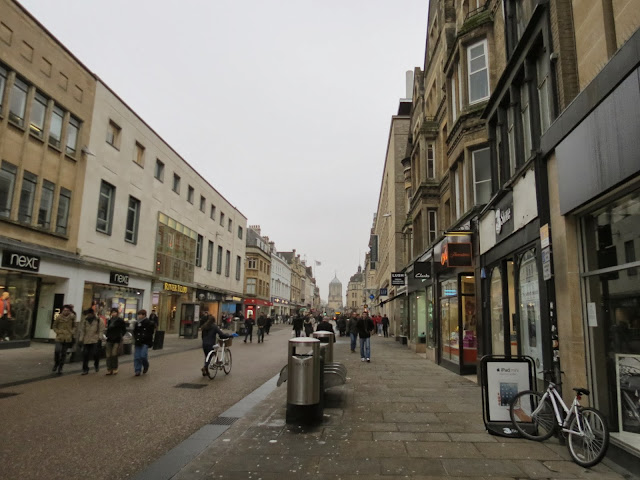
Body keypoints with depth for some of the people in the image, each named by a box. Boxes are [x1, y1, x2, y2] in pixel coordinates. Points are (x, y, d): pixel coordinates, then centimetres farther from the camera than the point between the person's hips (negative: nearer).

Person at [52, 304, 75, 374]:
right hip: (59, 337, -1)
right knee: (57, 351, -14)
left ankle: (60, 368, 16)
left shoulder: (72, 317, 3)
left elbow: (74, 326, 16)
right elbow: (54, 326, 11)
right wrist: (57, 332, -4)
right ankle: (56, 364, 12)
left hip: (68, 338, 1)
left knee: (63, 353, 6)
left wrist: (72, 332, 2)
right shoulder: (58, 317, 0)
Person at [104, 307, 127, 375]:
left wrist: (120, 335, -6)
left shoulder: (120, 320, -3)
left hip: (117, 340, -5)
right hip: (109, 339, 5)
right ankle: (109, 369, 12)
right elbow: (108, 328, 20)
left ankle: (115, 369, 4)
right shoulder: (109, 320, 11)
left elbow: (124, 330, 2)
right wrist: (106, 334, 5)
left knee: (114, 354, -11)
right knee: (108, 355, 3)